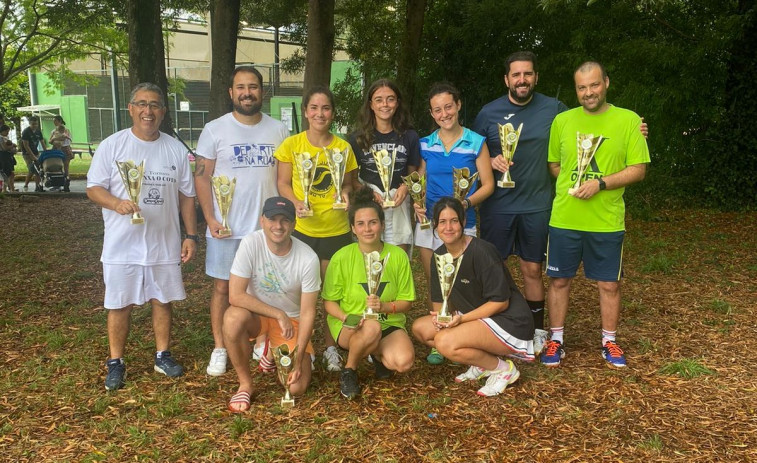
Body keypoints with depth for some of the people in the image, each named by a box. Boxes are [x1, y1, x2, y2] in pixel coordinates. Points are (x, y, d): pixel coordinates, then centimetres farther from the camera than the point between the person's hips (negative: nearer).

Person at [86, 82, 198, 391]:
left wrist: (191, 235, 3)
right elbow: (93, 188, -3)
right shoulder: (112, 145, -4)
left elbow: (186, 196, 7)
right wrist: (117, 204, -23)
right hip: (122, 245, -2)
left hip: (165, 244, 2)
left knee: (163, 301, 12)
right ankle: (116, 363, 21)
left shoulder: (176, 149, 4)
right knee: (120, 304, 6)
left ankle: (163, 356, 27)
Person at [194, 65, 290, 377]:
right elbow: (202, 177, -2)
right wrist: (211, 219, -11)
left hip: (268, 227, 2)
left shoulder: (278, 130, 5)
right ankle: (219, 348, 18)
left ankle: (263, 342, 26)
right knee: (222, 287, 5)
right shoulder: (214, 130, -2)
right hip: (226, 228, -2)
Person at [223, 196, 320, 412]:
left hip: (292, 319, 1)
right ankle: (245, 384, -11)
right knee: (233, 317, -36)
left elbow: (307, 312, -15)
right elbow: (235, 295, -24)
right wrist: (278, 314, -26)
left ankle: (273, 353, 23)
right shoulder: (251, 244, -22)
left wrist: (299, 359, -18)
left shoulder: (308, 259, -21)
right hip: (256, 314, 0)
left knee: (296, 387, -13)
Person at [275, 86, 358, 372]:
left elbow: (348, 184, 10)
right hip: (301, 227, -1)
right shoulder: (291, 144, 0)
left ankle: (331, 347, 23)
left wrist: (345, 193, -12)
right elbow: (283, 183, 2)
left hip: (336, 228, 1)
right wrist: (296, 203, -16)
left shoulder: (343, 147, 3)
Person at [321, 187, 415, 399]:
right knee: (372, 328, -37)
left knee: (404, 361, -27)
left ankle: (378, 354, 11)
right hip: (350, 327, -2)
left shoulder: (398, 256, -3)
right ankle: (349, 371, -6)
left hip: (389, 324, 2)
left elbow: (406, 301, 2)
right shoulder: (342, 257, -8)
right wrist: (345, 318, -24)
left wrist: (384, 306, -19)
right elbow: (329, 301, -4)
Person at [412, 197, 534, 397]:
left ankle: (502, 368, -4)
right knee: (420, 328, -3)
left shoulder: (481, 251, -21)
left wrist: (461, 318, -24)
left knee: (445, 341, -28)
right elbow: (439, 301, 7)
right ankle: (481, 365, 6)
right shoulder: (440, 255, 2)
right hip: (474, 318, 8)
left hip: (509, 322, -8)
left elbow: (500, 302, -19)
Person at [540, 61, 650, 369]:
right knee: (559, 280, 9)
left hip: (607, 221, -1)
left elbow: (638, 169, -6)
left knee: (609, 284, 10)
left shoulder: (628, 120, -4)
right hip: (563, 219, 2)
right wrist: (572, 185, -3)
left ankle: (609, 342, 28)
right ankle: (556, 340, 23)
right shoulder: (562, 120, 3)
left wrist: (600, 183, -17)